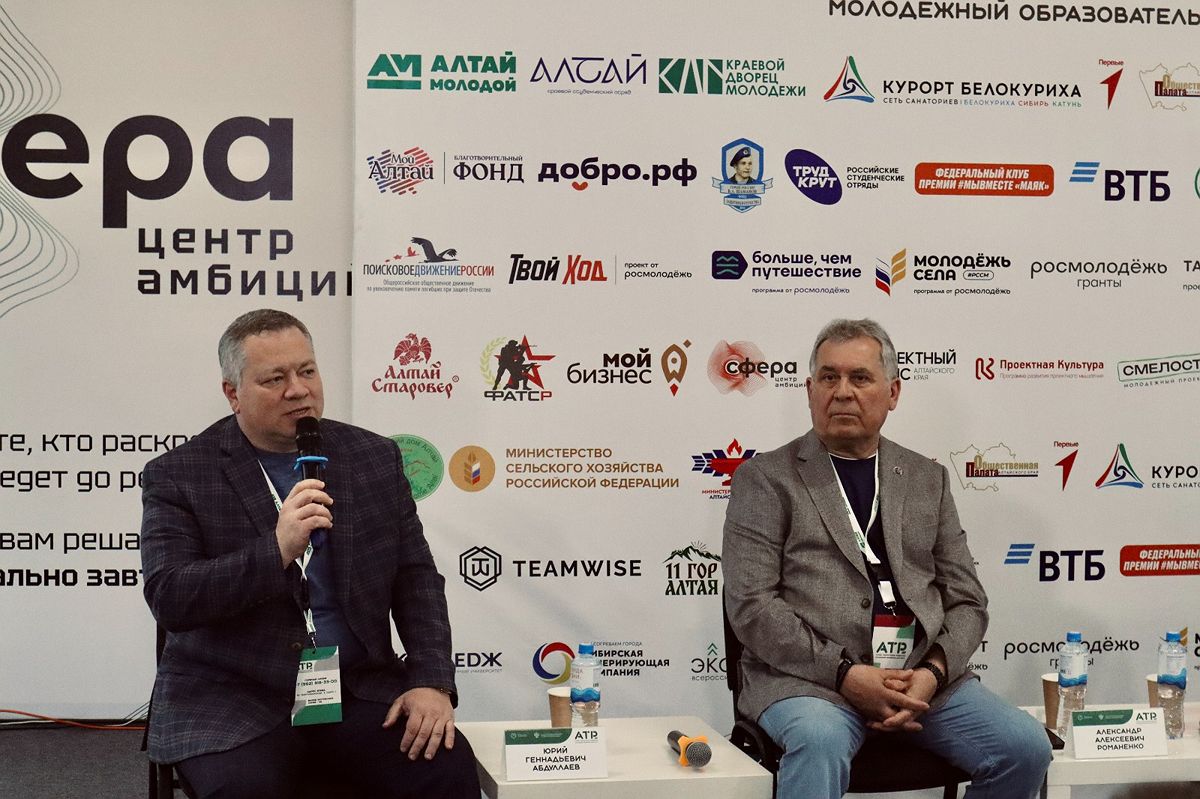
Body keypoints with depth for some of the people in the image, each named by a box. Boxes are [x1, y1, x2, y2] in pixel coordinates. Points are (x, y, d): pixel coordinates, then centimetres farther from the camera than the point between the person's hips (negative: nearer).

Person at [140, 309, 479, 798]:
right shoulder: (178, 477, -1)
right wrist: (276, 551, -24)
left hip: (357, 689, 3)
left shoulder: (375, 458, 8)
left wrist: (432, 680, -7)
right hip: (231, 703, -2)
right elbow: (167, 598, -12)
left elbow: (415, 577, 8)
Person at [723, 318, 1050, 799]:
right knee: (820, 745, -36)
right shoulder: (766, 479, 5)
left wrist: (933, 671, -6)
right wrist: (846, 674, -15)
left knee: (1026, 749, -17)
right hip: (809, 678, -4)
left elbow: (966, 600, 14)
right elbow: (751, 604, -5)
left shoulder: (927, 479, 18)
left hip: (923, 675, 5)